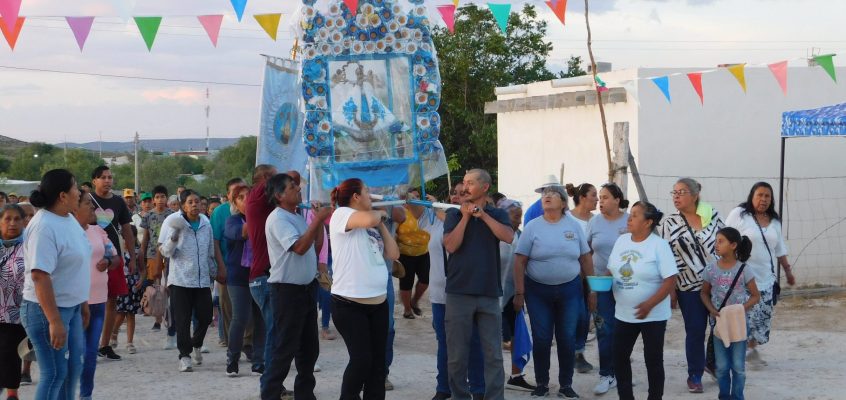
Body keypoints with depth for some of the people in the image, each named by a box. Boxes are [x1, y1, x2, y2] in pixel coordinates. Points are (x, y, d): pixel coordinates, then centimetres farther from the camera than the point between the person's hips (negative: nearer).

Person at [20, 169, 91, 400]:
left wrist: (83, 302, 20)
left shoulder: (68, 219, 7)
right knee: (55, 374, -3)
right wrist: (54, 321, -29)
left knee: (73, 368, 16)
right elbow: (40, 276, -28)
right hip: (47, 310, -9)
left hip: (71, 307, 9)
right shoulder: (44, 227, -22)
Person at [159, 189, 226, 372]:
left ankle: (196, 344, 32)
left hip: (202, 279, 4)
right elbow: (166, 252, -4)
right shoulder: (176, 223, -5)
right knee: (182, 320, -3)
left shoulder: (206, 223, 8)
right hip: (180, 280, -4)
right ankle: (184, 355, 6)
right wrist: (173, 238, -22)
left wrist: (214, 272, 24)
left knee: (205, 316, 5)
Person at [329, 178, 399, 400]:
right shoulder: (341, 214, -7)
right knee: (361, 359, -10)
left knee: (377, 361, 8)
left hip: (378, 303, 8)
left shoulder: (372, 227, 15)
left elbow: (393, 254, 9)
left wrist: (380, 223, 10)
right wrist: (380, 214, -4)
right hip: (349, 304, -7)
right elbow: (369, 219, -26)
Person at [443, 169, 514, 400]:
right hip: (459, 292, 0)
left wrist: (483, 215, -13)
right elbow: (451, 245, -7)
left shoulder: (497, 215, 9)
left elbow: (508, 237, -11)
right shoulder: (454, 214, 8)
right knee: (457, 354, 4)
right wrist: (465, 216, -9)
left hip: (489, 293, 0)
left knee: (493, 354, 1)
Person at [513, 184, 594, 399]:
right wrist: (519, 293, -8)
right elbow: (520, 261, -4)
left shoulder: (574, 226, 2)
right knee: (541, 339, 3)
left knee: (567, 339, 4)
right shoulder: (533, 227, -3)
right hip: (538, 291, -1)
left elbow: (585, 258, 7)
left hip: (569, 290, 1)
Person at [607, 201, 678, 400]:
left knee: (653, 360, 4)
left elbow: (670, 280, -16)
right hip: (624, 313, 6)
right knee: (619, 357, 9)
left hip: (653, 315, -6)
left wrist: (649, 305, -24)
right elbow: (612, 270, 14)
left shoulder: (659, 245, -13)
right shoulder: (622, 240, 5)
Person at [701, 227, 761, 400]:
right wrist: (711, 309, -9)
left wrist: (742, 309, -17)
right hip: (719, 322, 2)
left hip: (738, 322, -2)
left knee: (738, 366, 4)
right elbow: (704, 293, 8)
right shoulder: (711, 269, -3)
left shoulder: (743, 270, -9)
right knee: (721, 366, 8)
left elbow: (755, 296, -2)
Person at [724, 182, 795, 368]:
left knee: (763, 315, 5)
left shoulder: (774, 221, 12)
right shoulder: (739, 215, -6)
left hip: (766, 278, 6)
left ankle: (752, 348, 17)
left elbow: (780, 249, 21)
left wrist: (788, 270, 21)